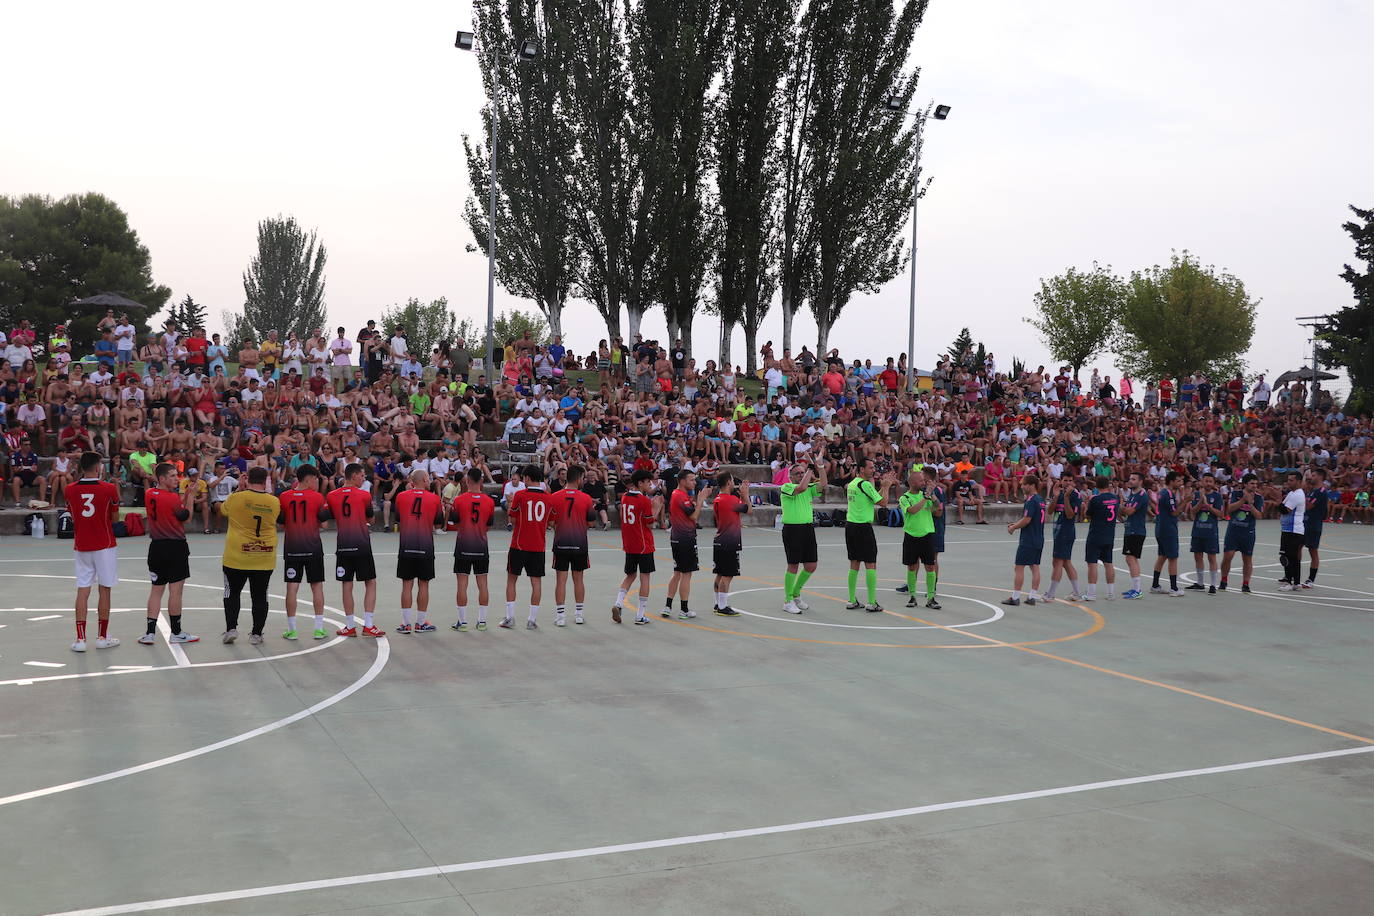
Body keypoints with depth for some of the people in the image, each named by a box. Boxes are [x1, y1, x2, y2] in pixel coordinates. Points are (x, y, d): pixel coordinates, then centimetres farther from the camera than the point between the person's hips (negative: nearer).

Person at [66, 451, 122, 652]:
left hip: (81, 547, 3)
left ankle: (80, 638, 1)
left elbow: (73, 517, 13)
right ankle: (102, 637, 13)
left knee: (83, 591, 4)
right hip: (105, 546, -3)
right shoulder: (109, 489, -10)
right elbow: (115, 518, 0)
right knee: (104, 590, 6)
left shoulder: (70, 490, -1)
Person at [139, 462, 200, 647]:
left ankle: (150, 632, 7)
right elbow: (185, 517, -4)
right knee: (175, 590, 1)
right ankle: (176, 633, 8)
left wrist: (184, 497, 9)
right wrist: (190, 499, 4)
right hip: (176, 547, -6)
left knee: (156, 590, 11)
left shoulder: (149, 494, 4)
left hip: (157, 546, 6)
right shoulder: (172, 498, -15)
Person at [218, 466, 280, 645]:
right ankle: (256, 634, 11)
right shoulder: (274, 502, -6)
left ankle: (231, 628, 7)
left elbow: (223, 511, 10)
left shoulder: (236, 498, -11)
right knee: (260, 596, 9)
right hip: (264, 559, 1)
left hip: (237, 557, -1)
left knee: (232, 593, 15)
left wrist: (240, 490, 16)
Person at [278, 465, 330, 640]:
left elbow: (280, 520, 6)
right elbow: (323, 516, -1)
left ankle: (291, 629, 4)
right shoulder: (317, 497, -6)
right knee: (317, 586, 7)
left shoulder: (285, 497, 0)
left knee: (292, 587, 3)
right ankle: (319, 628, 7)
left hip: (291, 547, 1)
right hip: (313, 547, -1)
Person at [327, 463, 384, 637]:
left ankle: (350, 626, 10)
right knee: (370, 583, 5)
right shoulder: (364, 495, -4)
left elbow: (331, 519, 14)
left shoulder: (331, 496, 3)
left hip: (343, 545, 3)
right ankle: (368, 625, 1)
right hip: (362, 544, -3)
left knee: (347, 585, 7)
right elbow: (370, 520, 7)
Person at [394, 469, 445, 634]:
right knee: (423, 584, 6)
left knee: (407, 584, 4)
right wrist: (442, 508, 23)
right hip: (426, 548, -1)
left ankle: (406, 624, 4)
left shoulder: (401, 496, 1)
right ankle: (421, 623, 11)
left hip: (405, 547, 1)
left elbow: (397, 520, 13)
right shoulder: (434, 498, -2)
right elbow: (438, 524, 7)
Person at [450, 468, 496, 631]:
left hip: (463, 547, -2)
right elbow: (488, 525, 9)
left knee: (462, 584, 2)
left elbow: (455, 522, 1)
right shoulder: (489, 501, -1)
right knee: (482, 583, 8)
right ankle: (482, 620, 11)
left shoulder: (459, 499, -9)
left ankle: (462, 621, 2)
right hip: (481, 547, 2)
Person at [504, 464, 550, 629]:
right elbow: (549, 524, 10)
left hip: (519, 545, -3)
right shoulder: (547, 497, 3)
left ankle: (510, 617, 7)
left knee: (511, 579, 9)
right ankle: (532, 620, 3)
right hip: (538, 547, 3)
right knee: (536, 582, 5)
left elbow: (513, 521, -2)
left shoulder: (520, 495, -8)